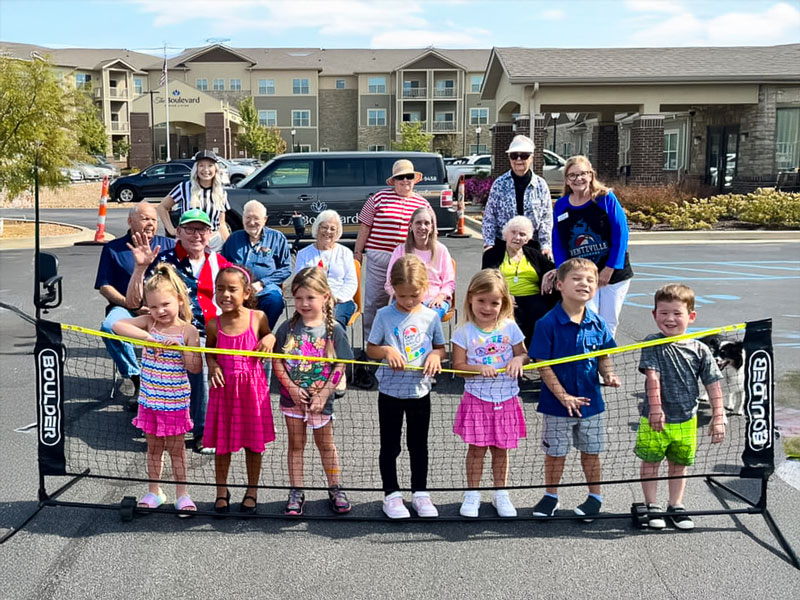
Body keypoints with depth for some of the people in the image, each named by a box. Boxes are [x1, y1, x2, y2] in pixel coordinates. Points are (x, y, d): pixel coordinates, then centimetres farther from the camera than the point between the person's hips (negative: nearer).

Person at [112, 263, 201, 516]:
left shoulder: (188, 331, -10)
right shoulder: (148, 323, -4)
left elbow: (196, 368, -11)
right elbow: (117, 325, -20)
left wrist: (180, 349, -26)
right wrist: (149, 337, -28)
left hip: (175, 402, -3)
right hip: (149, 400, 3)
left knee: (176, 448, 8)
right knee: (153, 447, 16)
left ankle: (181, 494, 21)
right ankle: (154, 491, 29)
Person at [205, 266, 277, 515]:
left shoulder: (258, 318, -7)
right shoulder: (213, 325, -5)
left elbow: (268, 336, 12)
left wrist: (270, 338, -11)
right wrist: (213, 366, -8)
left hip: (252, 387, 0)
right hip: (224, 388, 1)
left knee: (253, 443, 11)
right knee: (222, 443, 10)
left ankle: (252, 491, 29)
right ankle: (222, 492, 29)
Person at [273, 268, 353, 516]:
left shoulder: (333, 330, -8)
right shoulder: (288, 328, -4)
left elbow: (339, 367, -9)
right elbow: (277, 361, -4)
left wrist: (322, 395, -15)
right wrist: (291, 388, -14)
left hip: (321, 398, -1)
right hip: (292, 397, 1)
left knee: (326, 444, 13)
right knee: (296, 444, 12)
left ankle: (335, 490, 26)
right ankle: (296, 492, 22)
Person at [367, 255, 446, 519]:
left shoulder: (431, 316, -4)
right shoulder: (384, 315, -8)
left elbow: (440, 347, 8)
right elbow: (370, 349, -1)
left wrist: (435, 355, -15)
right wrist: (387, 351, -22)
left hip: (420, 391, 2)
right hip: (390, 391, -1)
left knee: (419, 445, 14)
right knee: (390, 445, 10)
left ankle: (420, 493, 27)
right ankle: (392, 495, 23)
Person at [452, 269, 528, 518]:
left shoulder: (510, 327, 0)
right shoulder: (464, 332, -6)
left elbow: (524, 354, 8)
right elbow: (458, 365, -7)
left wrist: (518, 360, -15)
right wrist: (480, 369, -23)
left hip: (506, 399, 2)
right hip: (477, 399, -2)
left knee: (501, 449, 11)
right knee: (477, 448, 4)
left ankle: (500, 494, 26)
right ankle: (472, 494, 20)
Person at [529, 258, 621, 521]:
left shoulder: (597, 324, -2)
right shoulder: (547, 324, -16)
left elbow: (604, 356, 10)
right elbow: (543, 365, -15)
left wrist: (608, 374, -11)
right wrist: (563, 396, -19)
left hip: (590, 401, 3)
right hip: (557, 403, -3)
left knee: (591, 452, 16)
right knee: (555, 452, 11)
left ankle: (595, 496, 34)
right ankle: (551, 496, 31)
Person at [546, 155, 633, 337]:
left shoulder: (606, 198, -7)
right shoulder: (561, 205, 2)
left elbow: (621, 234, -10)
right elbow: (558, 243, 6)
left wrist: (609, 269, -13)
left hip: (613, 273, -1)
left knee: (608, 325, 7)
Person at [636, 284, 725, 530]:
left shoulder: (699, 350, -3)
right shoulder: (653, 344, -9)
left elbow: (713, 384, 0)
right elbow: (653, 376, -17)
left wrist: (718, 417, -3)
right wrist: (656, 407, -25)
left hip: (686, 420, 2)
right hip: (655, 419, -2)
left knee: (679, 464, 16)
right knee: (650, 462, 9)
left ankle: (676, 506, 31)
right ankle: (652, 506, 24)